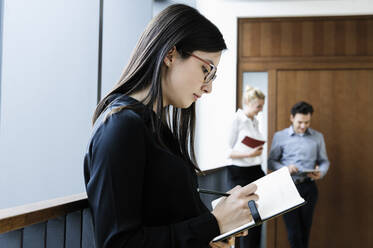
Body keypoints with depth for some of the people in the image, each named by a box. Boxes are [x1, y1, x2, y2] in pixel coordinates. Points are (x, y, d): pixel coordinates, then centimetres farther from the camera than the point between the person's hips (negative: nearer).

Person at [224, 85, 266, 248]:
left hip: (256, 172, 7)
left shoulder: (255, 121, 12)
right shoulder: (236, 120, -9)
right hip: (239, 173, -7)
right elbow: (227, 152, -11)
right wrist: (249, 154, -21)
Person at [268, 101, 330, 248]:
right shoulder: (280, 136, 4)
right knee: (293, 228, -6)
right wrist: (285, 168, -16)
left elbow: (324, 161, 12)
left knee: (305, 227, 8)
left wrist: (321, 173, -10)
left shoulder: (318, 137, 9)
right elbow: (271, 162, 3)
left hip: (309, 187, 2)